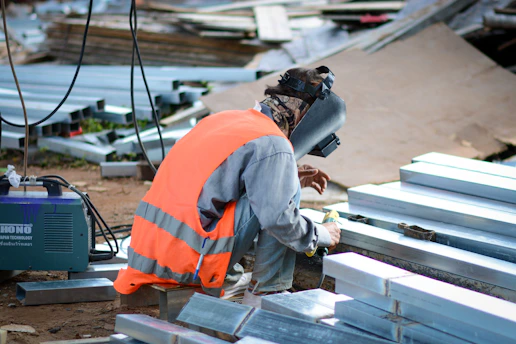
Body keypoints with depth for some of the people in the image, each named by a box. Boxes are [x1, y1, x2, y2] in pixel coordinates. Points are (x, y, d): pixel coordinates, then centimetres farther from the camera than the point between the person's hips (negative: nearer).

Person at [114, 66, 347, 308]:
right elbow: (279, 220, -16)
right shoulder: (273, 145, -10)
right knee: (287, 191, -2)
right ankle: (266, 292, 2)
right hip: (189, 263, -9)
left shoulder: (226, 119, 16)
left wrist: (288, 178, 27)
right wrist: (321, 235, 5)